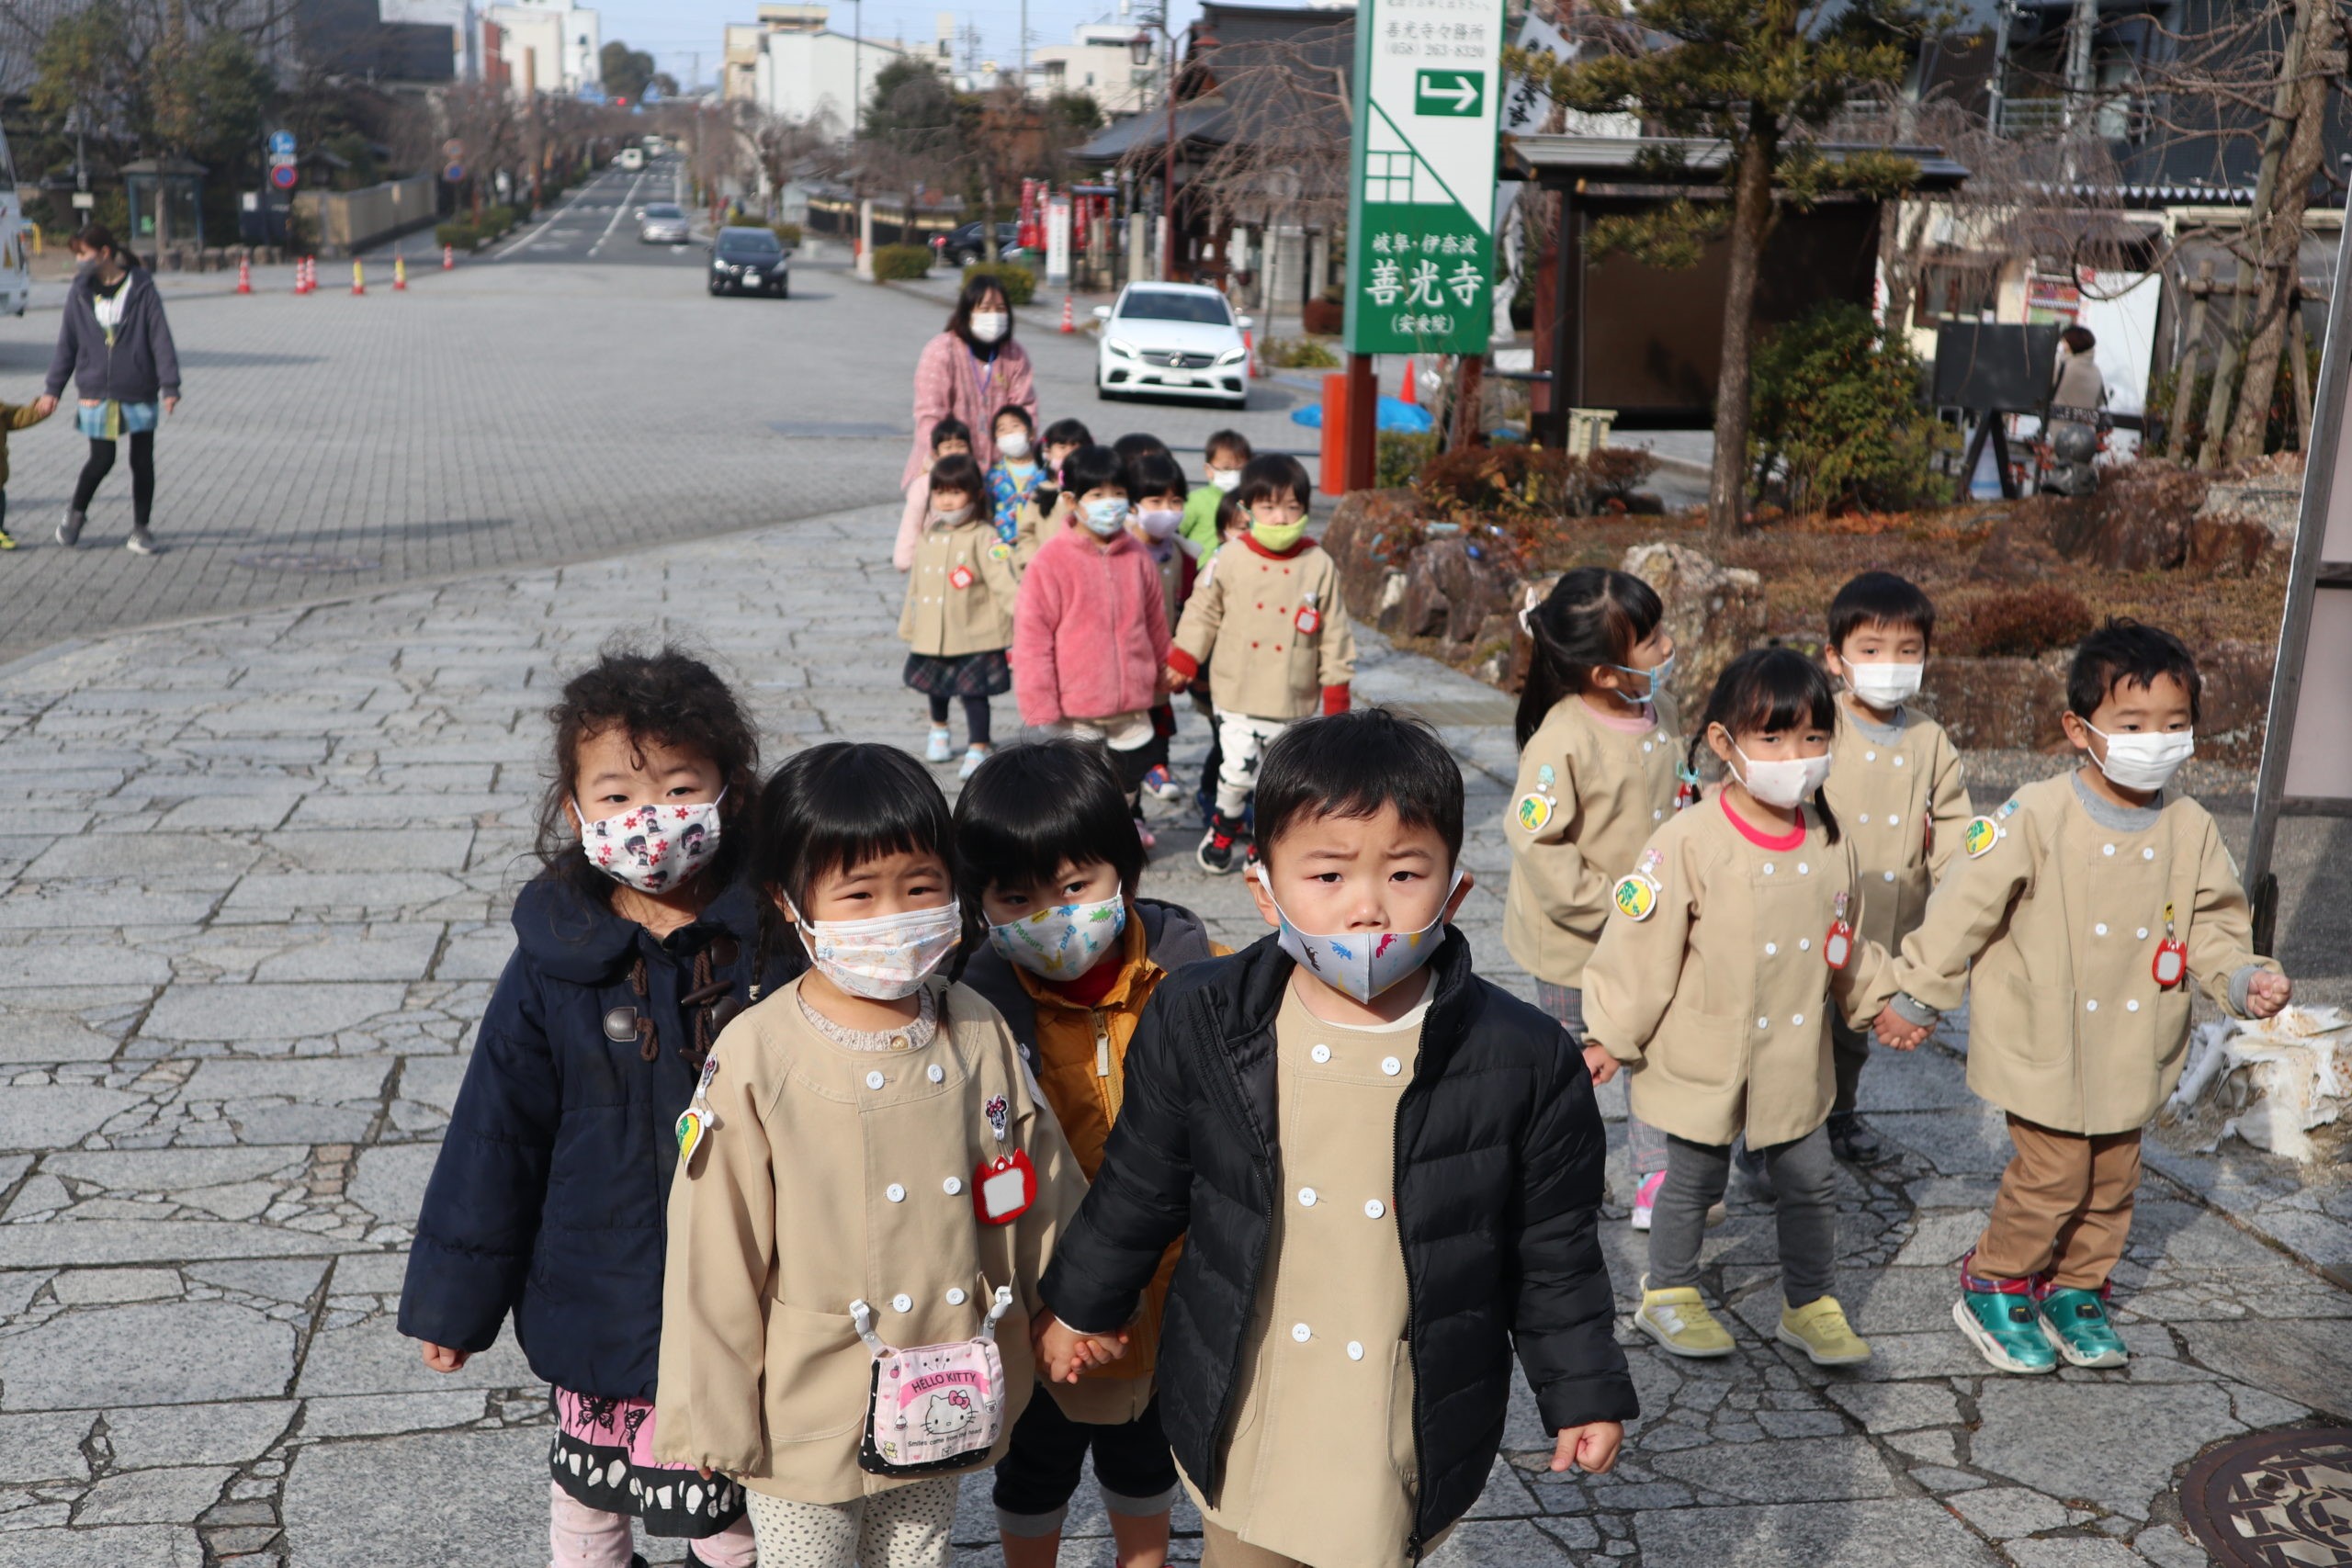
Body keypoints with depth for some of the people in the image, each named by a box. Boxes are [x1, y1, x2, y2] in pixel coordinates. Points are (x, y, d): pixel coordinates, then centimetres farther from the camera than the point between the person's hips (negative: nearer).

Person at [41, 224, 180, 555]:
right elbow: (67, 344, 10)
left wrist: (169, 386, -11)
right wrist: (52, 389, 8)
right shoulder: (80, 292, 4)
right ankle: (76, 512, 26)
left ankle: (141, 527, 16)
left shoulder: (141, 288, -4)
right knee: (102, 460, 1)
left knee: (142, 460, 3)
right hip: (96, 394, 1)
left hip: (138, 393, -1)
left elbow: (161, 338, -5)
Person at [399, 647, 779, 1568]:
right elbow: (496, 1132, -2)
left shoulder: (776, 939, -10)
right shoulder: (558, 962, -10)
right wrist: (454, 1296, 3)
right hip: (602, 1296, 0)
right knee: (592, 1485, 18)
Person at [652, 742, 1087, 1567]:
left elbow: (1043, 1188, 7)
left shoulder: (980, 1033, -6)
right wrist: (715, 1422, -8)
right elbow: (713, 1259, -12)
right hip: (806, 1425, -3)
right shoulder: (756, 1061, -18)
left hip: (944, 1413, 4)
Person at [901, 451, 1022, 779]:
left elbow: (1004, 580, -19)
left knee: (974, 692, -4)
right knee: (936, 689, 22)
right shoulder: (928, 538, 6)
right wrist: (908, 627, 19)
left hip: (973, 637, -6)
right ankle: (939, 731, 47)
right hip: (931, 636, 6)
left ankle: (978, 749, 8)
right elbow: (916, 586, 15)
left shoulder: (983, 538, -12)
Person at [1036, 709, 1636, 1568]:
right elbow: (1138, 1185, 4)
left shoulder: (1526, 1063, -15)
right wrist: (1081, 1302, 14)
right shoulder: (1199, 1023, -12)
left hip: (1412, 1433, -1)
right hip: (1237, 1420, 2)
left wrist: (1584, 1390, 3)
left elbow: (1553, 1249, -2)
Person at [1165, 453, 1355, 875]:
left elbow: (1334, 631, 2)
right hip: (1237, 695, -1)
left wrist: (1336, 688, 2)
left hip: (1294, 699, 1)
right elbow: (1203, 612, 6)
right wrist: (1182, 660, 3)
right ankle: (1223, 832, 21)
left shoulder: (1320, 566, -3)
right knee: (1237, 772, -6)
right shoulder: (1231, 560, -4)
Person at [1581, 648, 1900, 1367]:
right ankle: (1668, 1295, 34)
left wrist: (1879, 1002, 13)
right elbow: (1640, 944, -16)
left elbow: (1846, 940, 16)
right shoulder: (1689, 842, -20)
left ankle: (1811, 1305, 33)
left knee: (1812, 1181, 14)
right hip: (1703, 1058, -5)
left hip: (1796, 1060, 5)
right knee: (1694, 1181, 12)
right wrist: (1610, 1037, -13)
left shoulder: (1831, 841, -1)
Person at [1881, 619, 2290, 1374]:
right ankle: (1993, 1291, 21)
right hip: (2045, 1050, -5)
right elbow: (1965, 906, -14)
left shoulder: (2191, 831, -3)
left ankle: (2075, 1290, 37)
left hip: (2131, 1053, 5)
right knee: (2052, 1178, -1)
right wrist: (1915, 995, -9)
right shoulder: (2039, 818, -18)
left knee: (2111, 1183, 16)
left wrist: (2244, 978, -14)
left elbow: (2213, 925, 7)